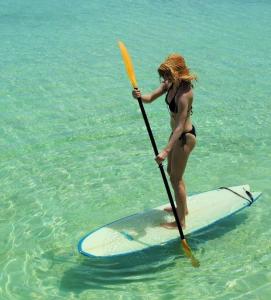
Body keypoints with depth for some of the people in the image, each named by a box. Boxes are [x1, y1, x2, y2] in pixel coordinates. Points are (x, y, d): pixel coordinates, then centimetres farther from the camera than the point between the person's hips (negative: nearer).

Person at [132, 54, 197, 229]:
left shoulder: (184, 93, -30)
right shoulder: (170, 84, -3)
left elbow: (180, 126, -33)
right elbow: (150, 98, -2)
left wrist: (166, 151, -37)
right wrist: (140, 96, -27)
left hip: (185, 137, -10)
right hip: (177, 134, 10)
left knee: (176, 179, 2)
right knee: (172, 171, 24)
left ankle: (181, 221, 17)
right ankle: (182, 208, 44)